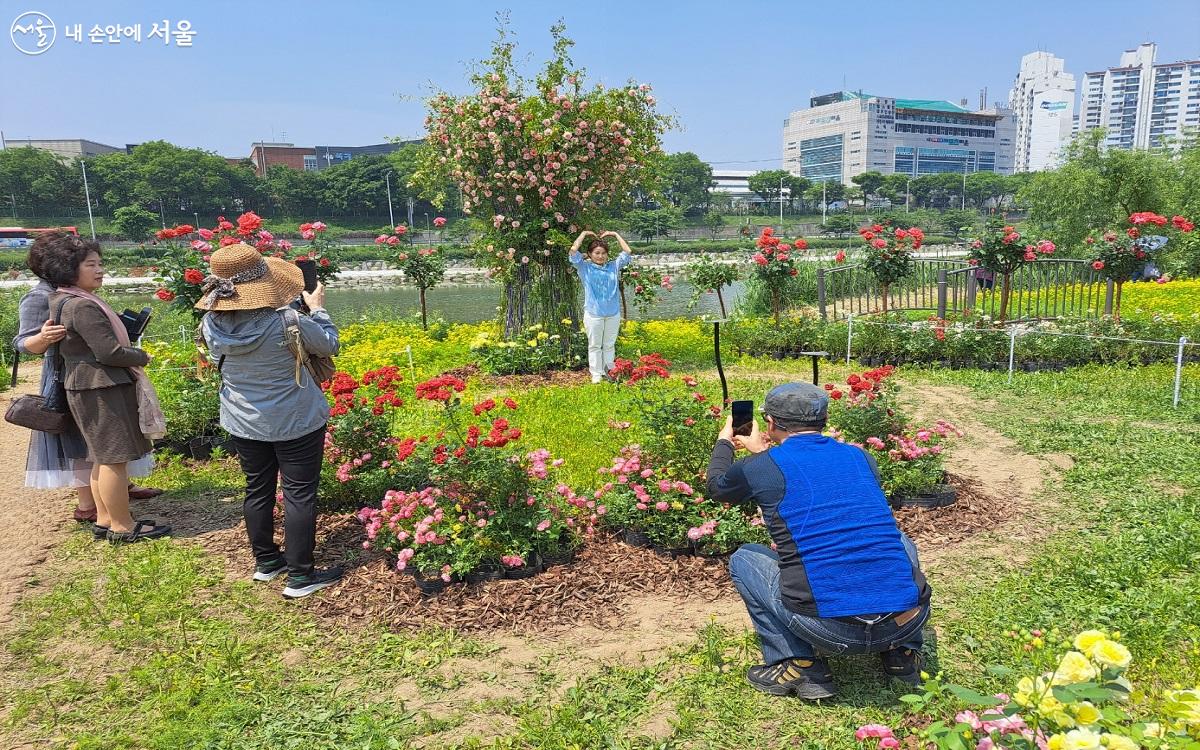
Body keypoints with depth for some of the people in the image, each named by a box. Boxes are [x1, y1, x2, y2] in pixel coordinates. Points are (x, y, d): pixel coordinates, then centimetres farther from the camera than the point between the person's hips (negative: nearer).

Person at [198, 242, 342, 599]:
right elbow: (329, 346, -8)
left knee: (258, 490, 19)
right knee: (299, 495, 5)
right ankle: (300, 576, 12)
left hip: (244, 423, 5)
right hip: (295, 423, -5)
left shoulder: (212, 324, -11)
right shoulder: (288, 322, -26)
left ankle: (265, 561, 34)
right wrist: (317, 308, 7)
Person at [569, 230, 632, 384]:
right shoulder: (585, 268, -1)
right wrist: (584, 234, -3)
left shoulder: (613, 266, 6)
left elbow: (628, 252, 5)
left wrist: (615, 235, 6)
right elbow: (573, 251, -12)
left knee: (610, 345, 12)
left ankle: (608, 372, 22)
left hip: (613, 313, 2)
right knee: (594, 345, 7)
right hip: (593, 314, -2)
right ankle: (596, 374, 15)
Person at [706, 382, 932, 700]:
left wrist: (723, 443, 43)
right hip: (908, 622, 5)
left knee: (743, 559, 20)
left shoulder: (764, 466, 0)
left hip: (832, 630, -4)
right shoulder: (859, 457, 12)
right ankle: (903, 652, 25)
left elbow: (717, 487, 23)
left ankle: (799, 665, 9)